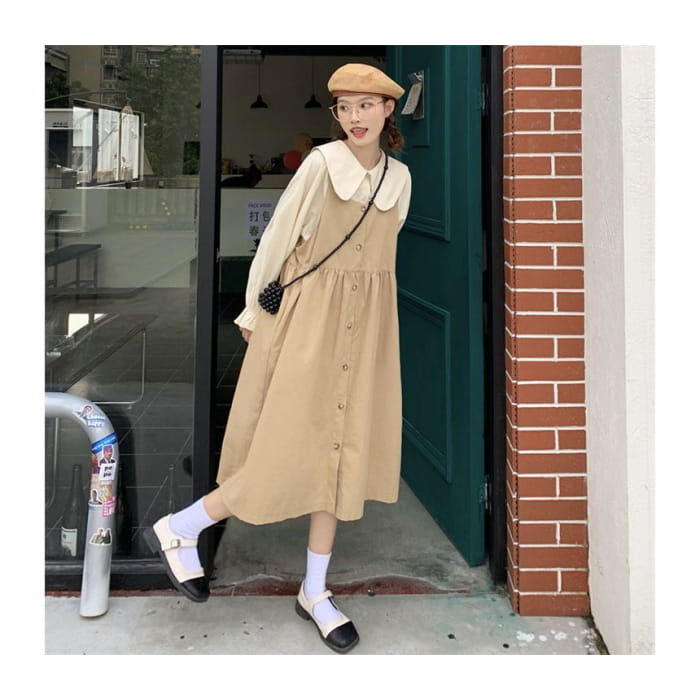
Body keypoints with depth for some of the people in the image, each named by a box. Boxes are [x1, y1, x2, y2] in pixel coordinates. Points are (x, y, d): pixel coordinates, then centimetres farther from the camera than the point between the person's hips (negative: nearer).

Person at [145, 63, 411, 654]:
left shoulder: (399, 177, 7)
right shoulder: (321, 164, -8)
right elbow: (278, 236, -4)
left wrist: (366, 308, 13)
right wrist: (254, 310, -1)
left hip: (369, 323, 5)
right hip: (312, 312, -5)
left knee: (341, 450, 7)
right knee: (294, 448, -5)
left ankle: (316, 592, 18)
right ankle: (180, 530, 15)